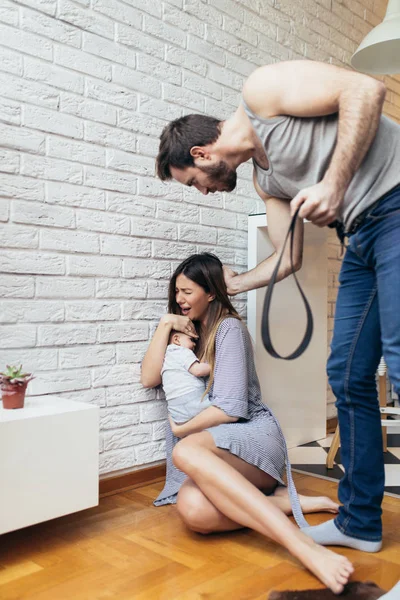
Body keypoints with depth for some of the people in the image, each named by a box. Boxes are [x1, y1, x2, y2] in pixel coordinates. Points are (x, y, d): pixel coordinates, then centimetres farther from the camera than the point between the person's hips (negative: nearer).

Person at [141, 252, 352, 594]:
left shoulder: (229, 328, -4)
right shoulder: (187, 331, 18)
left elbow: (231, 408, -13)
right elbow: (149, 378, 9)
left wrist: (181, 429, -2)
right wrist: (165, 326, 3)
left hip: (253, 436, -5)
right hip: (215, 449, 5)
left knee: (186, 451, -41)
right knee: (193, 509, -33)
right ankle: (286, 501, -17)